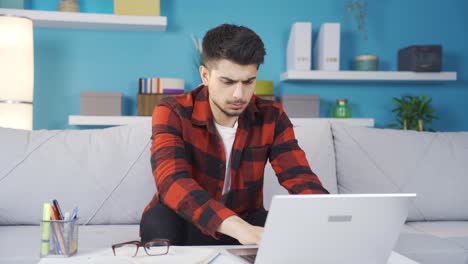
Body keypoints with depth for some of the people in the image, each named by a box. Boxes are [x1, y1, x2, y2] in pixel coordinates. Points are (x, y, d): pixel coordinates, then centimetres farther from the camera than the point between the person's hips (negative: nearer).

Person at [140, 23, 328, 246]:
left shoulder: (271, 117, -8)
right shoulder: (171, 114, -19)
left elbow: (300, 178, -17)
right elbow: (172, 182, -35)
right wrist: (238, 227, -51)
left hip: (247, 224, 2)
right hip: (185, 226, -2)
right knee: (159, 222, -36)